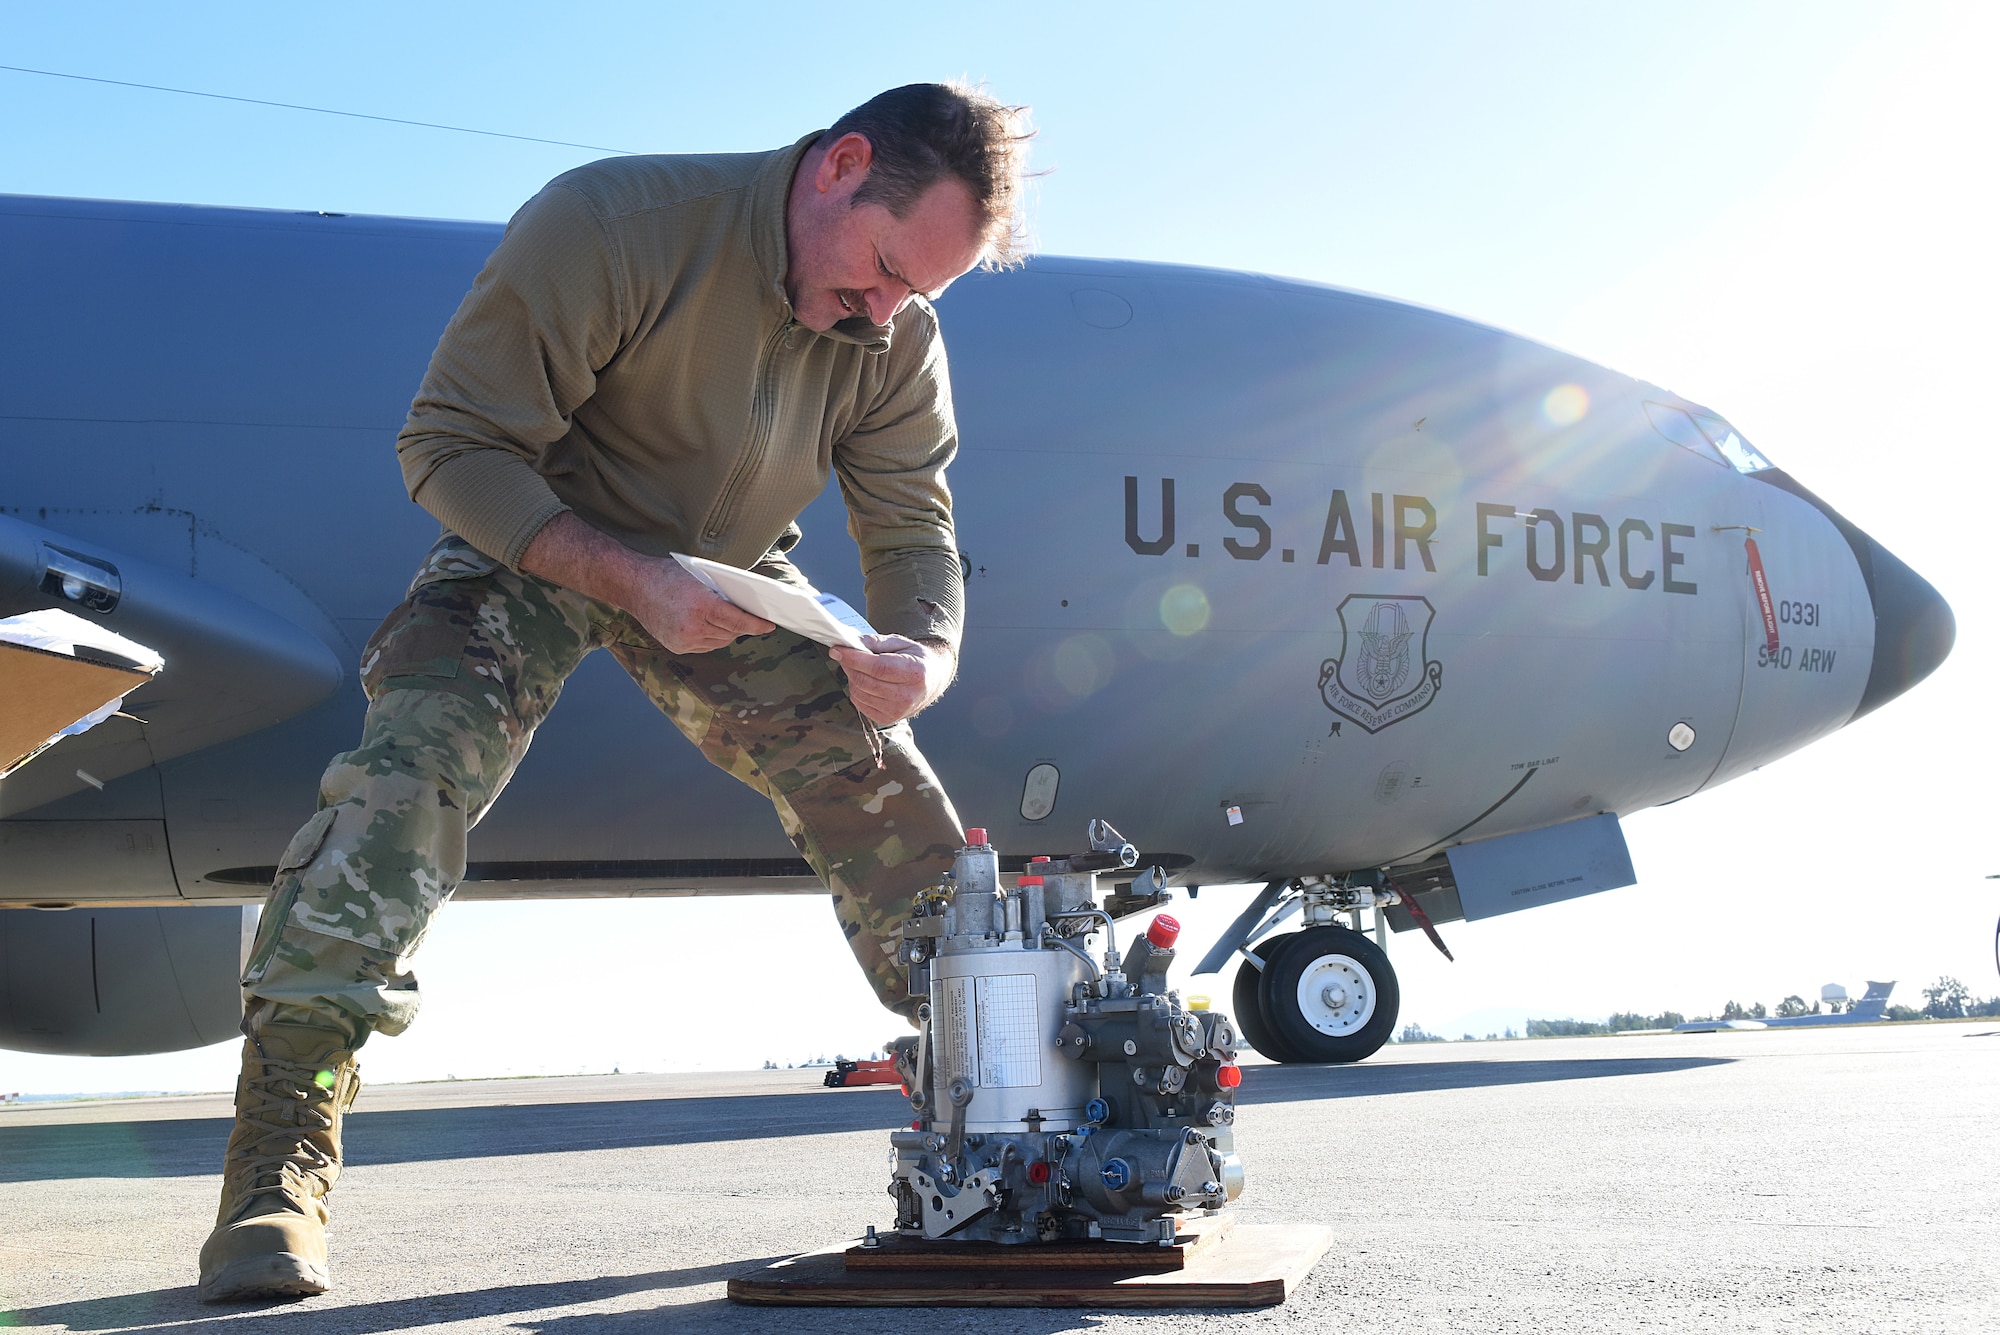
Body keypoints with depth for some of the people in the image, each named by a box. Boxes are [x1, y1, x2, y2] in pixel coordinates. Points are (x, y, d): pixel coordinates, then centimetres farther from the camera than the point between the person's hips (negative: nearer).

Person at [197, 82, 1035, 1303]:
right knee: (403, 778, -27)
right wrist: (630, 580, -38)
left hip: (732, 574, 5)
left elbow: (913, 528, -9)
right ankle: (279, 1173, -22)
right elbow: (450, 444, -27)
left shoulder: (898, 336, -14)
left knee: (897, 812, -2)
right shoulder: (608, 226, -31)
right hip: (537, 546, -4)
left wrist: (923, 657, -32)